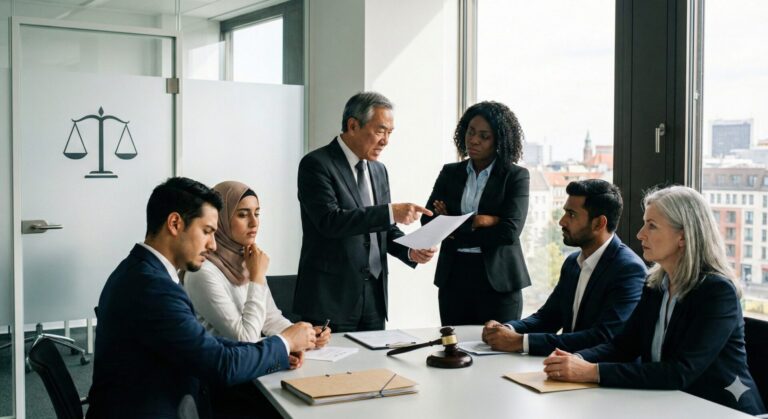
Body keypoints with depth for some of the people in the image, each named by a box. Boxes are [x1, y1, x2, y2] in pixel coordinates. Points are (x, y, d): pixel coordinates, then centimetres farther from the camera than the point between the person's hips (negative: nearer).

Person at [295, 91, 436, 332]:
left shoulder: (378, 170, 13)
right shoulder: (317, 164, -9)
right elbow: (330, 220, -22)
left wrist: (411, 251, -1)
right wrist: (390, 212, -26)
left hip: (374, 296, 7)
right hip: (331, 297, -6)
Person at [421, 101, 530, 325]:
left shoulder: (516, 176, -1)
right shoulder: (450, 172, 9)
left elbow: (510, 231, -12)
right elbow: (428, 221, -2)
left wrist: (456, 229, -8)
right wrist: (474, 222, -13)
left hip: (498, 279, -3)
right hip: (453, 277, 3)